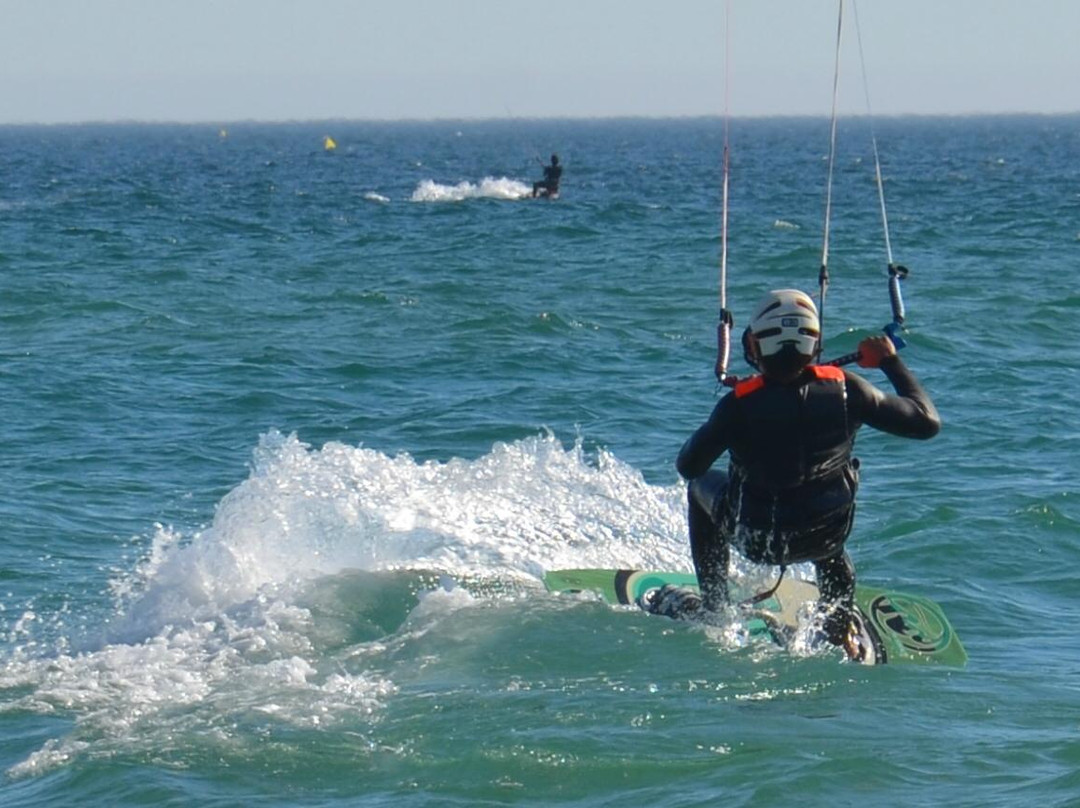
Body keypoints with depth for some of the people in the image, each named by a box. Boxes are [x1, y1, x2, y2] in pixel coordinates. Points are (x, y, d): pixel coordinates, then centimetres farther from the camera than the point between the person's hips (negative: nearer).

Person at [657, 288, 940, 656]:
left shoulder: (739, 405, -23)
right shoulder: (844, 390, -19)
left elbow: (689, 467, -9)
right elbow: (927, 422, -11)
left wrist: (714, 428, 11)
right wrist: (891, 362, 2)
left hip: (757, 541, -2)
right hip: (828, 538, 2)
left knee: (702, 487, 29)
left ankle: (713, 607, 27)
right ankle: (838, 615, 30)